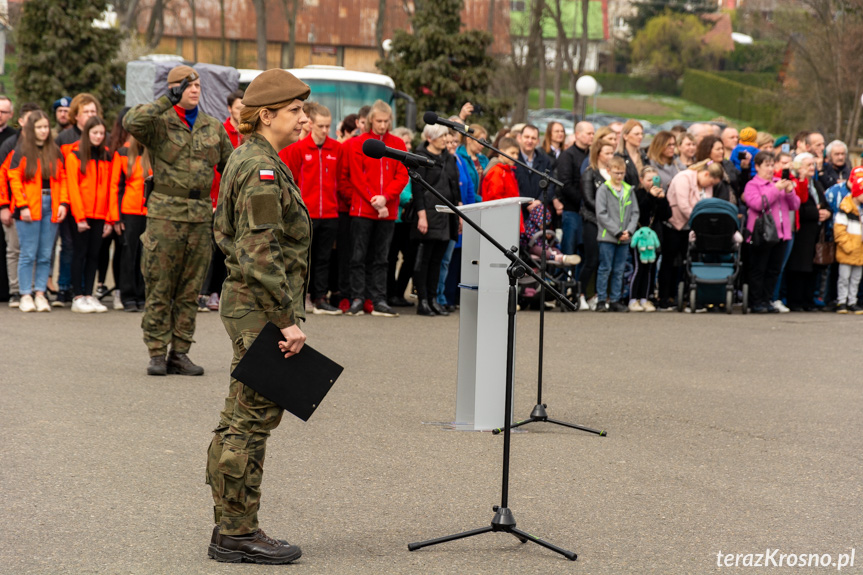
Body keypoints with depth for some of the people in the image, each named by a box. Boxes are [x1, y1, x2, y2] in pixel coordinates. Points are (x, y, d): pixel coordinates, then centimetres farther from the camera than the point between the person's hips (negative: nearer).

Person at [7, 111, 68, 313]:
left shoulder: (55, 152, 12)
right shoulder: (22, 151, 0)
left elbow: (63, 178, 12)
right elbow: (14, 179, -4)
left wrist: (63, 203, 0)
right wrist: (22, 205, -12)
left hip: (51, 208, 4)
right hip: (29, 210, -4)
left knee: (45, 255, 5)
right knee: (28, 254, -2)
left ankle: (40, 294, 11)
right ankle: (26, 296, 3)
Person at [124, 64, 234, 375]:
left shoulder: (214, 127, 14)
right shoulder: (160, 123, -1)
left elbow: (231, 164, 23)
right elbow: (131, 122, -22)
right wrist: (168, 100, -20)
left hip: (201, 215, 4)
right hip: (165, 213, -4)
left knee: (190, 290, 7)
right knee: (159, 288, -2)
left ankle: (180, 352, 13)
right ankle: (157, 354, 4)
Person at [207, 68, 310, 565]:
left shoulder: (245, 159, 15)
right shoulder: (262, 169, -17)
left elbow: (224, 233, 22)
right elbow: (262, 254, -22)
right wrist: (288, 319, -21)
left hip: (242, 301, 11)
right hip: (261, 310, -11)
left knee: (240, 421, 13)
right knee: (252, 418, -5)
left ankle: (232, 528, 20)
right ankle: (238, 534, 1)